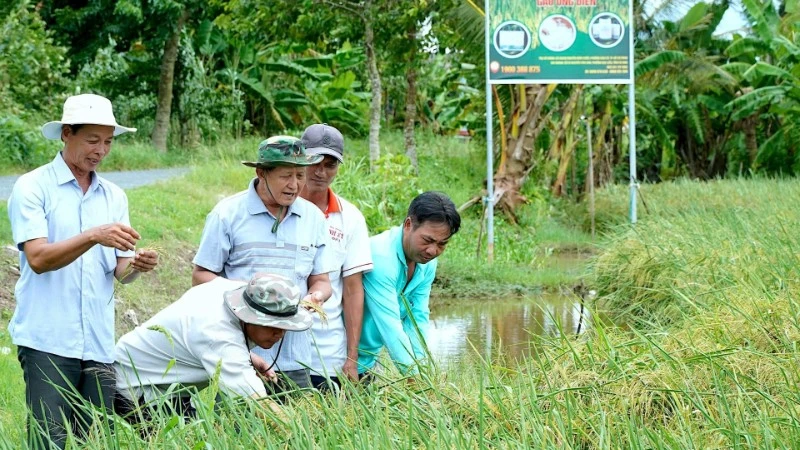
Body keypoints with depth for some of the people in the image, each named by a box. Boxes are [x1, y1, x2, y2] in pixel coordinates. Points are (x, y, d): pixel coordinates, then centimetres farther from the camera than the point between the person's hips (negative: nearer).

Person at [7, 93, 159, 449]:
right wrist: (94, 236, -26)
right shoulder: (32, 188, -2)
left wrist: (136, 265, -12)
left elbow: (120, 271, 11)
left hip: (99, 346, 5)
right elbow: (38, 258, -14)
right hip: (47, 341, -5)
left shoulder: (114, 197, 15)